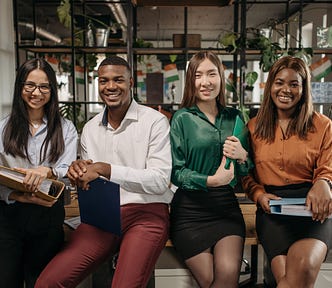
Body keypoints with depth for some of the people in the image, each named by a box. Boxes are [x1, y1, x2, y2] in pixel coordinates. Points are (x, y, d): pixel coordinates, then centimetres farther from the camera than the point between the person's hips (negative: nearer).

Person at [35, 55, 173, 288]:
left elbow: (160, 181, -13)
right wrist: (79, 172, -5)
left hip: (146, 213, -4)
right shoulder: (90, 129, 14)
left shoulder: (154, 121, -4)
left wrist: (104, 169, -19)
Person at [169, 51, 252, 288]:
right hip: (190, 210, -2)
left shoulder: (234, 117, 8)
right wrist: (210, 181, -20)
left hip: (227, 206, 3)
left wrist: (242, 157, -9)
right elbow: (175, 172, -6)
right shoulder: (182, 119, -3)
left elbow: (247, 172, 13)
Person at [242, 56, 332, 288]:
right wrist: (259, 195, -5)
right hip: (271, 208, 1)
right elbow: (246, 174, 15)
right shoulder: (254, 127, 14)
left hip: (312, 208, 0)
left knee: (303, 266, -30)